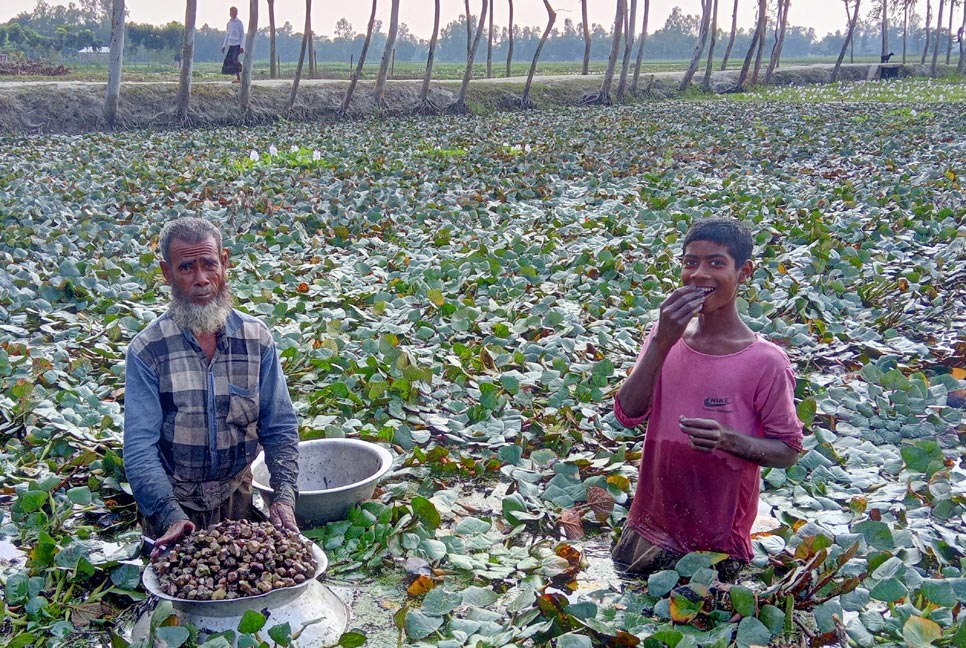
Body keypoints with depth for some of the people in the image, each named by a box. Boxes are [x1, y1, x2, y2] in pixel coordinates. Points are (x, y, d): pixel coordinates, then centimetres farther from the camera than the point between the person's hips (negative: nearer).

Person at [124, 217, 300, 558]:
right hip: (171, 507, -2)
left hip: (237, 500, 2)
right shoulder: (147, 350, -13)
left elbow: (280, 428, -3)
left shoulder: (257, 338, -6)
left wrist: (284, 495, -17)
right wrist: (171, 516, -28)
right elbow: (139, 447, -16)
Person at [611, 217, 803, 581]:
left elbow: (788, 451, -8)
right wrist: (662, 342, -24)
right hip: (651, 523, 4)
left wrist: (728, 440, -28)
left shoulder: (766, 362, -16)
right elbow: (628, 414, -12)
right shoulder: (664, 335, -4)